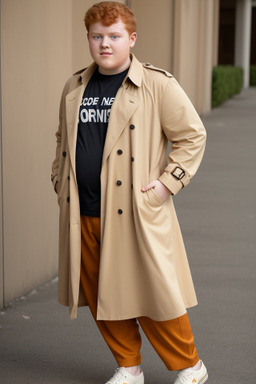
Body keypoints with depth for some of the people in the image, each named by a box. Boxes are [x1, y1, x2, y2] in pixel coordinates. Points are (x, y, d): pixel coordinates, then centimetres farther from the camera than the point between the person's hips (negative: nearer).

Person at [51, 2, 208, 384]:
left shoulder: (158, 84, -4)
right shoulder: (74, 88, 12)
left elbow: (193, 135, -2)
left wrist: (168, 182, -8)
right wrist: (60, 180, 14)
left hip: (136, 213, -5)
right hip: (83, 215, 5)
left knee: (151, 294, -1)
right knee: (99, 295, 11)